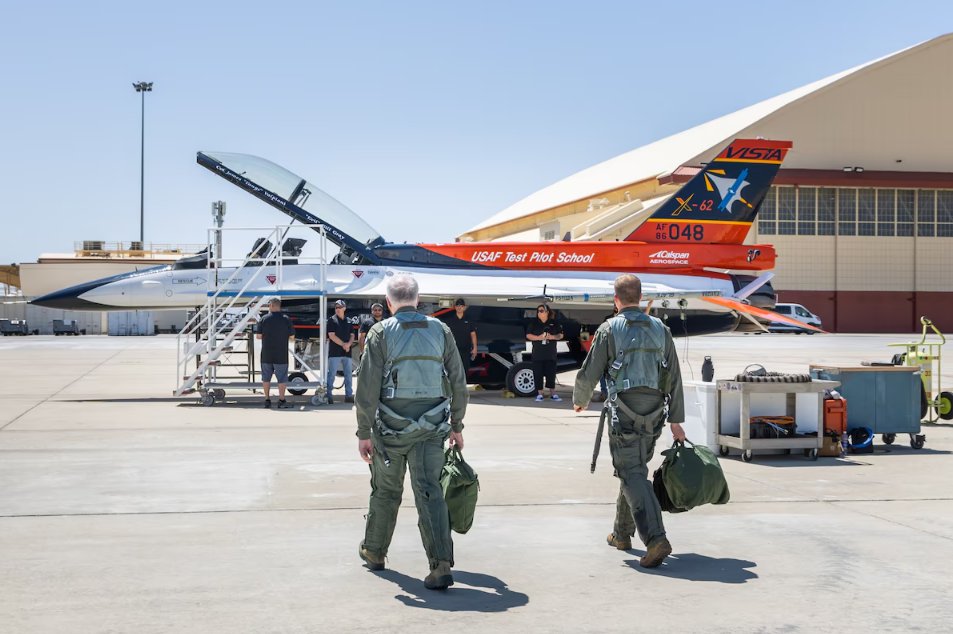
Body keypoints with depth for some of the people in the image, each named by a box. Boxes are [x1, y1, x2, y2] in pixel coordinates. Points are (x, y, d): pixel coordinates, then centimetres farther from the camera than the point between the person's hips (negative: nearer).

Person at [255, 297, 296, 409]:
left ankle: (267, 400, 14)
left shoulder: (264, 319, -4)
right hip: (281, 355, -1)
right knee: (282, 378, 4)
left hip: (266, 355, 1)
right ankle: (281, 400, 1)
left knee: (266, 377, 12)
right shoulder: (286, 319, -4)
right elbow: (292, 337, -1)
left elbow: (258, 336, -2)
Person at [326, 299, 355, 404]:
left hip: (347, 352, 5)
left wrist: (348, 344, -8)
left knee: (348, 374, 7)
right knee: (332, 374, -4)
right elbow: (331, 335, -9)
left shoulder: (348, 321, 13)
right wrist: (343, 344, -11)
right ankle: (328, 395, 0)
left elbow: (352, 335, 12)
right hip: (335, 352, -5)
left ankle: (349, 395, 13)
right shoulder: (332, 320, -1)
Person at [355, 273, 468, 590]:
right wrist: (457, 426, 16)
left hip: (392, 426, -1)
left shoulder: (381, 332, -4)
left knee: (386, 490, 15)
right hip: (432, 427, 1)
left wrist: (364, 433, -3)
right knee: (430, 490, -1)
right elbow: (458, 383, 7)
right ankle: (441, 565, -12)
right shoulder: (441, 330, 5)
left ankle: (374, 552, 34)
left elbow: (368, 388, -8)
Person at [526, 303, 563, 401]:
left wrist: (553, 337, -11)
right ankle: (539, 394, 4)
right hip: (537, 354, -1)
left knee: (551, 373, 3)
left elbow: (561, 335, 8)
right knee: (538, 374, -2)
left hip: (551, 354, 1)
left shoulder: (554, 323, 7)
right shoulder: (534, 323, 5)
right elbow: (528, 335, 1)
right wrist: (538, 337, -14)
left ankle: (553, 393, 11)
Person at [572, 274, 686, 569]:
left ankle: (656, 539, -21)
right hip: (654, 410, 5)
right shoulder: (660, 329, 11)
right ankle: (622, 534, 31)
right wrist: (676, 420, 13)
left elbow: (588, 374, -2)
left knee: (632, 473, -7)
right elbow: (674, 378, 10)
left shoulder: (609, 329, -3)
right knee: (634, 469, 19)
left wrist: (580, 400, 18)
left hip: (624, 409, -5)